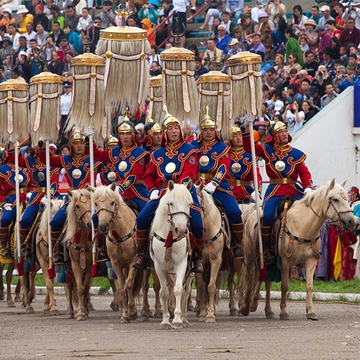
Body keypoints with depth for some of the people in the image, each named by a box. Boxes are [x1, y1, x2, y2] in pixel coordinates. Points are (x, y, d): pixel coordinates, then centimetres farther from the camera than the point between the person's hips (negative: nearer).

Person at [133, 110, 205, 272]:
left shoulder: (189, 150, 3)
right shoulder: (158, 154, 15)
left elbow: (189, 173, -11)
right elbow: (149, 176, 19)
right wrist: (153, 190, -2)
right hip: (162, 191, 3)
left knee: (197, 223, -17)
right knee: (142, 218, -14)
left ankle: (199, 257, 5)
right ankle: (141, 255, -1)